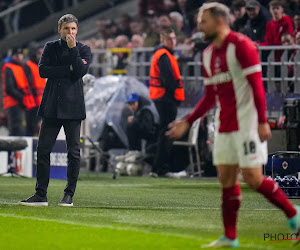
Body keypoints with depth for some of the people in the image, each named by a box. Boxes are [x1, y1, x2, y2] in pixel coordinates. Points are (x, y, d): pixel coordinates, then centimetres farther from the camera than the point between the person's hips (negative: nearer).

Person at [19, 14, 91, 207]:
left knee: (74, 152, -2)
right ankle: (40, 195, 5)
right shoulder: (50, 48, 12)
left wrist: (73, 47, -13)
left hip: (73, 106, -2)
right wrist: (68, 69, -8)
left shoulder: (83, 49, 6)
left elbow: (81, 71, -11)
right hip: (52, 106, 2)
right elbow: (43, 70, -3)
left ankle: (69, 195, 6)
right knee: (43, 150, -1)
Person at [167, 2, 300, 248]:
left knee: (252, 177, -10)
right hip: (224, 125, 8)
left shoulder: (241, 45, -12)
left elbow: (257, 85, -16)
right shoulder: (208, 55, 13)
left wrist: (262, 122, -22)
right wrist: (187, 122, 16)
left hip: (247, 124, -8)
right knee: (226, 178, 5)